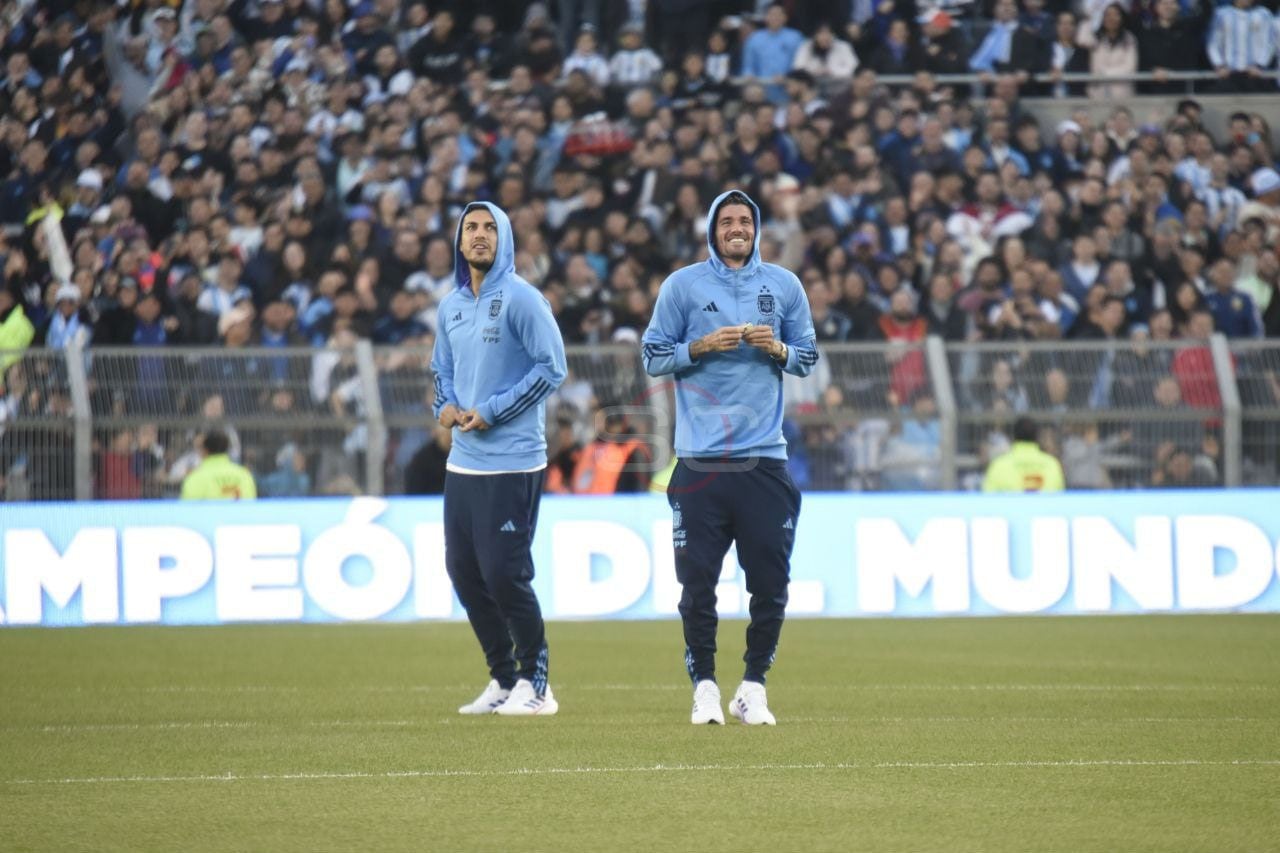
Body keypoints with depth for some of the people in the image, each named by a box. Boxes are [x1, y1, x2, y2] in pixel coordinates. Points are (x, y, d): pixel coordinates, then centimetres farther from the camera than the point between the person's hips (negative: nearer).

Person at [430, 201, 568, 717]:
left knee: (504, 573, -10)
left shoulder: (521, 299, -8)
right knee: (463, 571, 9)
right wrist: (445, 405, 4)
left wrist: (492, 411, -15)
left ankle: (534, 684, 2)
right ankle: (502, 680, 20)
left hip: (511, 464, -8)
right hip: (462, 460, 8)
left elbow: (552, 366, -12)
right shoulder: (451, 305, 13)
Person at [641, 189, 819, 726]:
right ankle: (704, 686, 8)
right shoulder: (682, 285, 5)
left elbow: (808, 358, 15)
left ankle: (753, 687, 10)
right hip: (700, 459, -2)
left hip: (765, 459, 2)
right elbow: (653, 356, 5)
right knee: (698, 581, -2)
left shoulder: (783, 286, 11)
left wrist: (777, 348, -6)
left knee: (770, 581, -1)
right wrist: (702, 347, -10)